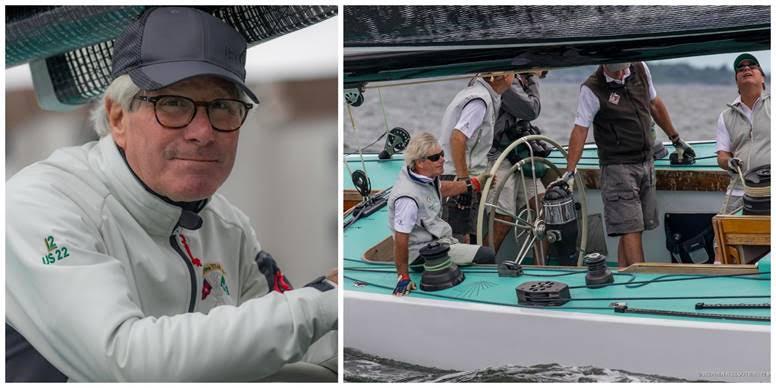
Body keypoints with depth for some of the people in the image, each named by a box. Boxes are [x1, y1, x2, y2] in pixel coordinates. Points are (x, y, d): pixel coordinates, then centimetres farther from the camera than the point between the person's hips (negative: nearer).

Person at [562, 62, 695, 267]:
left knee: (631, 229, 7)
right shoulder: (591, 90, -12)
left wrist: (676, 139, 25)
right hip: (618, 167, -6)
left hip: (645, 163, 6)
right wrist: (569, 172, -18)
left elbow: (655, 105, 19)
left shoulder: (640, 69, 5)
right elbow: (580, 130, -13)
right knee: (630, 230, -10)